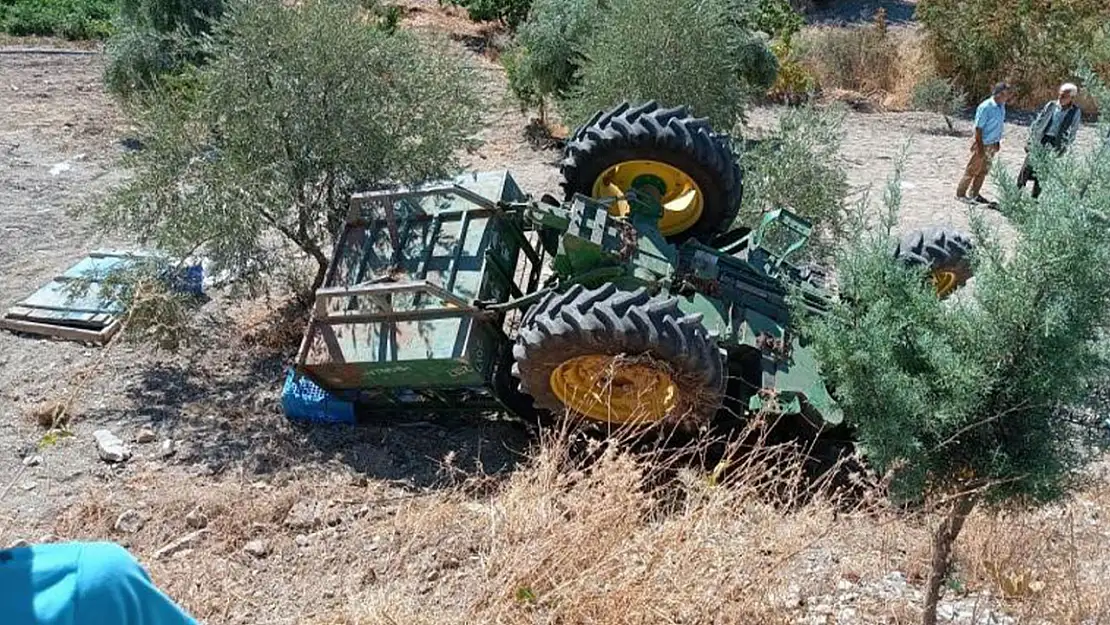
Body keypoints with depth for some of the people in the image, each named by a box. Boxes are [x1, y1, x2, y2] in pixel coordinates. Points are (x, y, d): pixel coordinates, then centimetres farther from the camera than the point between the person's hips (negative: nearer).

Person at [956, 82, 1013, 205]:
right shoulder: (985, 107, -21)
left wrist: (998, 142, 12)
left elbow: (1000, 125, 13)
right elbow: (978, 128, -20)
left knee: (983, 171, 15)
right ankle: (960, 194, 9)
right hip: (983, 144, -8)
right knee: (972, 170, 0)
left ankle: (974, 194, 26)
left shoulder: (1002, 106, 3)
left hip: (992, 145, 8)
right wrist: (980, 147, -20)